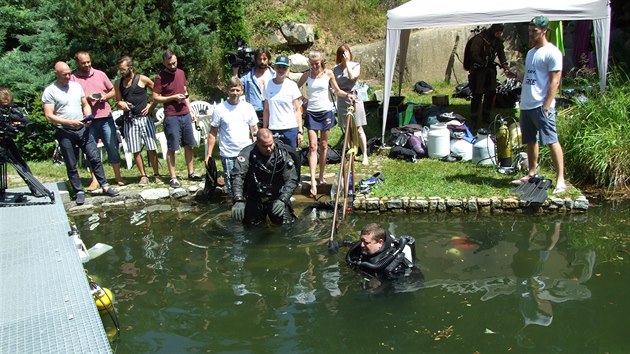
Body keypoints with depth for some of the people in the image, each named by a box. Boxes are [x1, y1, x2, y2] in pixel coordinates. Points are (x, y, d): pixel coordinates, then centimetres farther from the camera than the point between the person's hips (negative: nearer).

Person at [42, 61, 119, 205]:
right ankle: (79, 192, 15)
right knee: (71, 165, 5)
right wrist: (70, 122, -19)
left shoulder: (76, 86, 8)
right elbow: (49, 116, -11)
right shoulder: (50, 91, -7)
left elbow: (85, 104, 16)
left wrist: (88, 116, -5)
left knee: (95, 158, 2)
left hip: (82, 129, 4)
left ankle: (105, 186, 9)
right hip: (65, 132, -4)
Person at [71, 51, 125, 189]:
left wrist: (105, 96, -6)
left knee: (112, 146, 4)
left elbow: (112, 91, 14)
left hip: (105, 117, 2)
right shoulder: (73, 78, 1)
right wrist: (86, 98, -18)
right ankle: (94, 180, 11)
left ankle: (118, 176, 14)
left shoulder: (100, 74, 8)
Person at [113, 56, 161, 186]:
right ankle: (143, 176, 13)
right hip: (129, 120, 3)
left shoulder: (142, 79, -3)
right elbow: (118, 102, 15)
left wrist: (151, 106, -4)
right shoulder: (118, 84, 7)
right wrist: (120, 104, -8)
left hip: (144, 118, -3)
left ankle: (156, 175, 10)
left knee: (152, 149, -1)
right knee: (136, 151, 3)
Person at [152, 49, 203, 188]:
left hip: (185, 115, 6)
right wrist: (173, 97, -17)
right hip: (171, 117, -6)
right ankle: (173, 178, 5)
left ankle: (191, 173, 21)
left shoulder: (181, 73, 10)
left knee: (189, 145, 11)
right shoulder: (160, 77, -8)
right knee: (172, 148, -1)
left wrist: (190, 111, 15)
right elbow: (155, 97, -8)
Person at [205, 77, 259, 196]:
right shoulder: (220, 109, 0)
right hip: (228, 155, -2)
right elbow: (213, 133, 1)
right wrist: (209, 154, -2)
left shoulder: (248, 108, 6)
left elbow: (255, 130, 12)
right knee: (231, 186, 2)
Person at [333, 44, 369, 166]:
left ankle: (365, 156, 1)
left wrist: (347, 62, -15)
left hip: (354, 99, -3)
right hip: (342, 101, 3)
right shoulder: (336, 69, 8)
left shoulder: (355, 66, 0)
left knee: (358, 129, -4)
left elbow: (352, 76, -21)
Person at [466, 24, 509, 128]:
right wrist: (484, 64, -21)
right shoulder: (479, 39, -19)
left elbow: (501, 52, 10)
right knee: (477, 94, -8)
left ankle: (486, 115, 23)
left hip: (490, 68, 7)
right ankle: (474, 118, 1)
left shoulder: (498, 40, 4)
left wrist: (504, 63, -6)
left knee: (491, 92, 9)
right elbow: (474, 55, -20)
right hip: (478, 69, -7)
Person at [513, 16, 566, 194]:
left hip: (541, 106, -9)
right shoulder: (531, 52, 18)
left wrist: (546, 106, -18)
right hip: (526, 105, 9)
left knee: (552, 141, -9)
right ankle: (531, 174, 26)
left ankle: (560, 180, -9)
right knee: (530, 141, 15)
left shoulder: (552, 53, -8)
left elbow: (554, 82, -13)